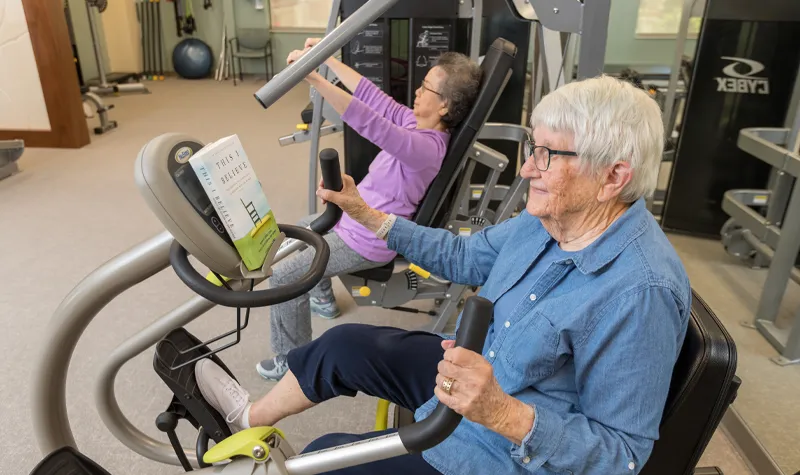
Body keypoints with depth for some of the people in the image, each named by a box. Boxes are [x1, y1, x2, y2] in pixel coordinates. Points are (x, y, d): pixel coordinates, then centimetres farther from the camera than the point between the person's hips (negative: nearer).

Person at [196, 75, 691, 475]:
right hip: (474, 368, 7)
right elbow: (464, 255, 5)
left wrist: (502, 412, -41)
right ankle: (254, 417, 32)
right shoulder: (544, 220, -8)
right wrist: (366, 214, 2)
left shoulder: (641, 293, -32)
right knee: (345, 343, 7)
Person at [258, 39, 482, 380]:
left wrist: (314, 78, -45)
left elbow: (369, 123, -44)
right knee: (304, 227, 33)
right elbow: (374, 96, 1)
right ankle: (323, 299, 48)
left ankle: (293, 361, 8)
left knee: (283, 277, -10)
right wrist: (327, 59, -2)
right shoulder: (417, 122, -3)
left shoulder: (425, 146, -31)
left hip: (367, 241, -10)